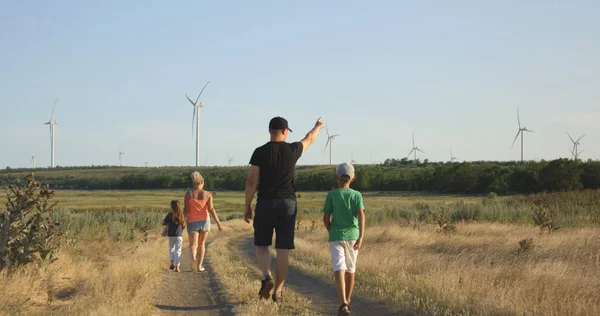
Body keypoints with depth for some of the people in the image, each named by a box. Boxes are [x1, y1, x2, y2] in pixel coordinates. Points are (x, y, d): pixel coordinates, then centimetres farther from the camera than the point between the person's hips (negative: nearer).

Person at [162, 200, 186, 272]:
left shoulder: (170, 215, -8)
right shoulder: (182, 216, -1)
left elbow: (163, 223, -1)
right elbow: (183, 226, 7)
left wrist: (167, 224, 20)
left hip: (171, 236, -1)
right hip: (179, 236, 1)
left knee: (171, 249, 19)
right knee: (178, 251, 6)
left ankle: (172, 263, 1)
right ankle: (177, 266, -1)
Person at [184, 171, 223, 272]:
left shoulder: (188, 194, -4)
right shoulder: (208, 194, -2)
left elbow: (186, 210, -6)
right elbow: (211, 209, -9)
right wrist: (218, 223, -8)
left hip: (192, 222, -2)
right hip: (204, 221, 2)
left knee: (193, 245, -1)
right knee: (202, 244, 18)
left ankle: (193, 257, -33)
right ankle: (199, 266, 21)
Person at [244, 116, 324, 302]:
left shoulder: (260, 152, -6)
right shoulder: (292, 150, 1)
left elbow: (252, 181, -7)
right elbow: (309, 139, 23)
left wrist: (247, 206, 2)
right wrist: (318, 127, 44)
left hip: (265, 203, -1)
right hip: (288, 204, 1)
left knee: (262, 246, 12)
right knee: (282, 251, 6)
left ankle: (267, 277, -13)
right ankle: (278, 291, 9)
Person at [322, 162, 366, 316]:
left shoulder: (331, 195, -1)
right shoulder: (357, 195, 2)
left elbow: (326, 218, -2)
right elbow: (361, 215, -12)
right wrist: (361, 236, -20)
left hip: (336, 237, -2)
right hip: (353, 236, 2)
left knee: (339, 270, -12)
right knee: (350, 270, 19)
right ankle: (347, 300, 34)